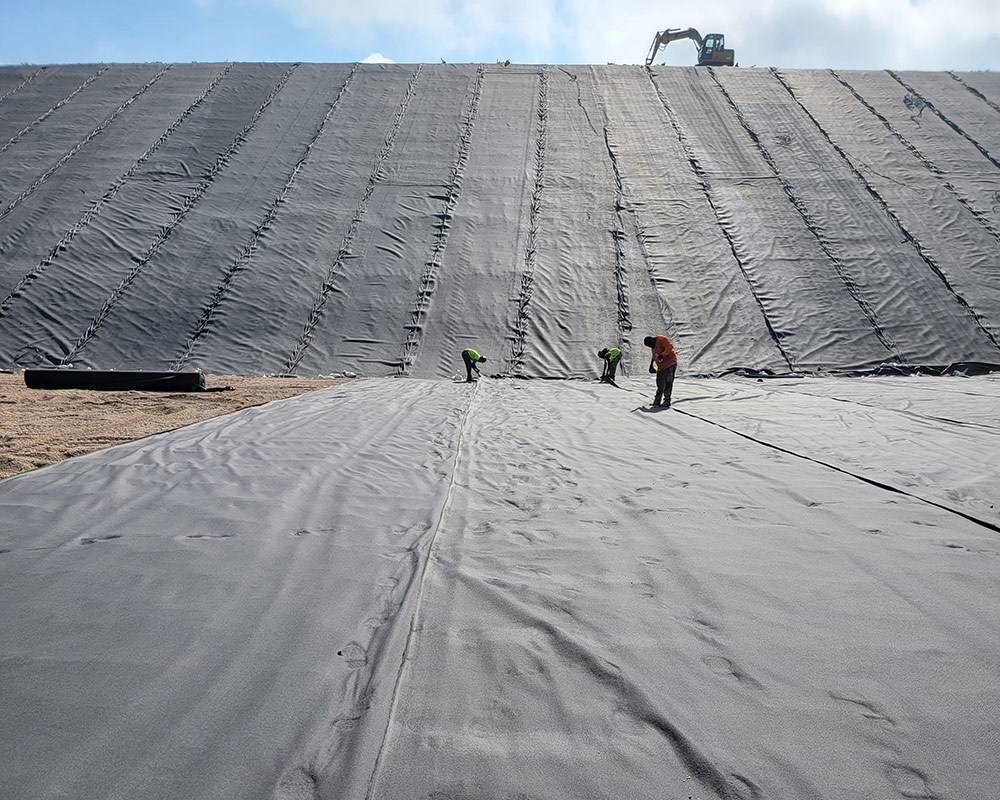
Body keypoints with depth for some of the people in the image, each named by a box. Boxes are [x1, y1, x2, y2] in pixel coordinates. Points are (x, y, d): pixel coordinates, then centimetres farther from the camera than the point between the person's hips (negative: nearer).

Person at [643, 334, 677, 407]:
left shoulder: (662, 339, -14)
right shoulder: (654, 345, 13)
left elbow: (670, 346, -27)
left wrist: (662, 355, -37)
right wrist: (651, 365, 27)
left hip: (670, 364, -8)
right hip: (661, 367, 8)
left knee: (668, 383, -11)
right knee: (660, 384, 10)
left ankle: (667, 401, -10)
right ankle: (657, 400, 18)